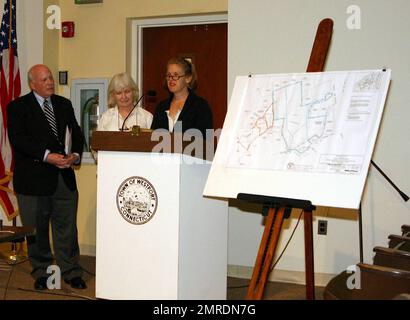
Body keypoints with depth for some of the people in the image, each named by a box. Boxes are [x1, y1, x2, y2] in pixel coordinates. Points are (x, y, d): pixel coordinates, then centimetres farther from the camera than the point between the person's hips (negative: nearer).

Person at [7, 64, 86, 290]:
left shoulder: (64, 105, 14)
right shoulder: (18, 107, -2)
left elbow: (76, 134, 12)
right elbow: (18, 139, -13)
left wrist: (75, 155, -8)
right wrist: (47, 156, -21)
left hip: (64, 176, 3)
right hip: (33, 178, -3)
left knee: (66, 227, 6)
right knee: (36, 229, 8)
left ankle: (71, 272, 17)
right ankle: (41, 272, 23)